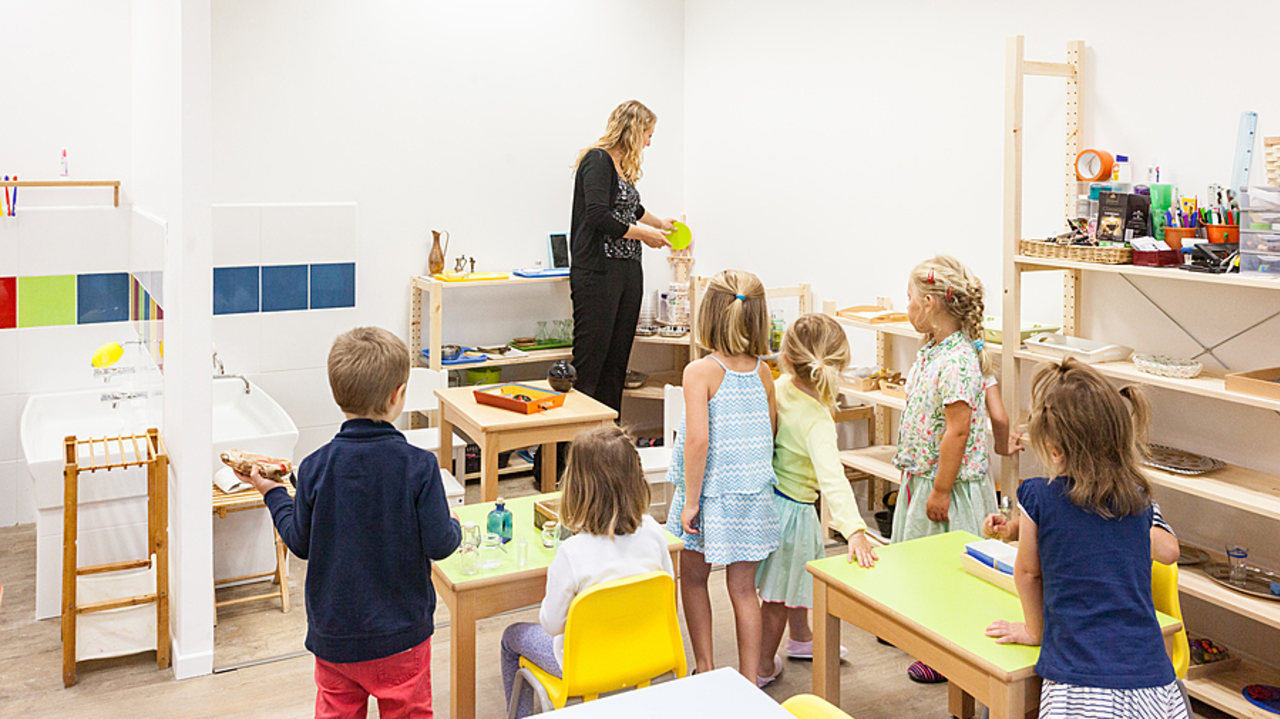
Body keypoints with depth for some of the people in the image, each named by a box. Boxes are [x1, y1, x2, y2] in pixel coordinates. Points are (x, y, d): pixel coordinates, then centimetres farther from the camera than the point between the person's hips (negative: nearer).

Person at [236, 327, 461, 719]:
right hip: (400, 632, -2)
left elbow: (300, 543, -3)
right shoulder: (419, 466, -19)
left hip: (333, 632, 2)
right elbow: (439, 544, -16)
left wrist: (273, 493, 11)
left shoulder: (315, 468, -13)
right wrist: (454, 527, 7)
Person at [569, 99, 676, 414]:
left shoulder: (623, 166, 18)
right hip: (598, 272, -9)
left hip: (628, 270, 9)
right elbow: (598, 216, -19)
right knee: (589, 363, -10)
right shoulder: (597, 160, -8)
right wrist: (643, 233, -8)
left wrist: (660, 224, 49)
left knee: (617, 362, 6)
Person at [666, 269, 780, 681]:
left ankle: (705, 669, 26)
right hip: (754, 494, 4)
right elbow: (769, 433, 7)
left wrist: (691, 500, -15)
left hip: (712, 494, -4)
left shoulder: (700, 372, -15)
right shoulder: (762, 372, 0)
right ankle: (749, 682, 17)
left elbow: (698, 439, -22)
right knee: (743, 589, 11)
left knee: (693, 578, 18)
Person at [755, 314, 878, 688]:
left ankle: (801, 638, 51)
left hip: (770, 495, 8)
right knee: (779, 593, 11)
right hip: (792, 508, -8)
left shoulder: (779, 388, -12)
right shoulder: (817, 422, -32)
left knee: (798, 574, 30)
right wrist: (855, 530, -49)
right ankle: (762, 666, 27)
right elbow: (832, 478, -42)